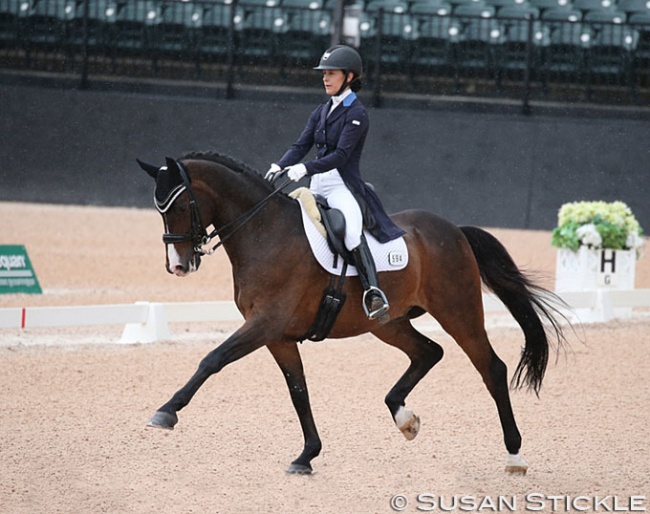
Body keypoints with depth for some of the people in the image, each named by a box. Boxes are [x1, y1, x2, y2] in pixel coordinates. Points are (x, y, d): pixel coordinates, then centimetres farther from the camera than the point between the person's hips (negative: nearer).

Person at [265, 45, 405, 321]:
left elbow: (340, 155, -16)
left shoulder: (356, 114, -6)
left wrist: (305, 168, -29)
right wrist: (279, 166, -11)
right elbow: (301, 145, 9)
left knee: (351, 230, -35)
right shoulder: (321, 112, 17)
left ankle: (373, 293, -46)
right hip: (317, 187, 9)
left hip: (343, 187, -9)